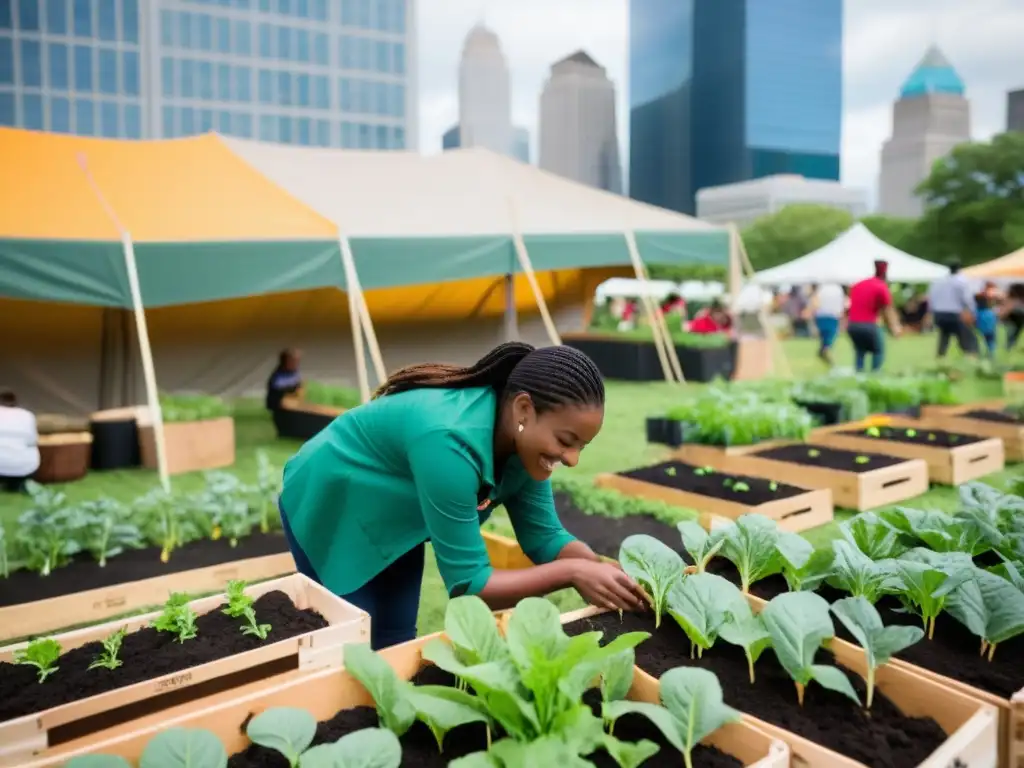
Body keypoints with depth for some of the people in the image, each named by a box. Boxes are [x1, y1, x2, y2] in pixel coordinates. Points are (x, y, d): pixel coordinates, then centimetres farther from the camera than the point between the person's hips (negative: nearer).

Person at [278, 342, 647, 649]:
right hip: (330, 506, -6)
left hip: (395, 518, 7)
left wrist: (606, 571, -27)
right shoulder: (452, 441, -42)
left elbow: (544, 536, -11)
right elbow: (466, 584, -35)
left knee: (397, 643, 12)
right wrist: (572, 572, -36)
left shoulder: (526, 439, -18)